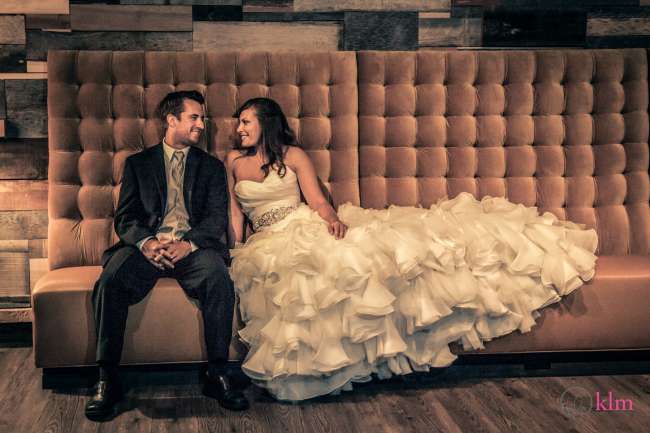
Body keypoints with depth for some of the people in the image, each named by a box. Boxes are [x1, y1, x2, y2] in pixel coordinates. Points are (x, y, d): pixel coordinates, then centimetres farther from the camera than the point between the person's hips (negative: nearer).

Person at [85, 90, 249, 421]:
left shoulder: (212, 166, 19)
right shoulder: (137, 163, 18)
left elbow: (218, 218, 5)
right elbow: (125, 218, 7)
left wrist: (188, 243, -16)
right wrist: (146, 242, -17)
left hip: (193, 246, 0)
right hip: (147, 246, 0)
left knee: (219, 279, -33)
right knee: (110, 281, -30)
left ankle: (218, 375, -22)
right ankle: (107, 379, -20)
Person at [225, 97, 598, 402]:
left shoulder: (293, 155, 6)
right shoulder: (234, 160, 12)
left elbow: (317, 201, 0)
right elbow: (235, 212, 12)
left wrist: (332, 218, -21)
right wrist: (233, 252, -2)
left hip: (310, 228, -1)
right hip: (271, 244, 2)